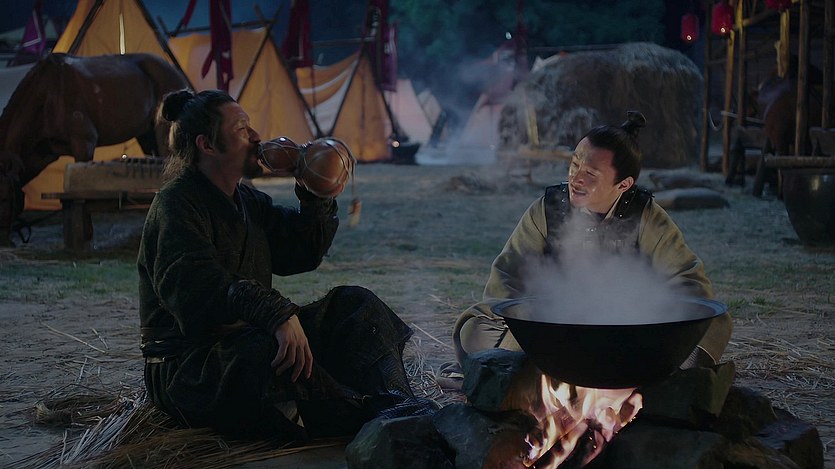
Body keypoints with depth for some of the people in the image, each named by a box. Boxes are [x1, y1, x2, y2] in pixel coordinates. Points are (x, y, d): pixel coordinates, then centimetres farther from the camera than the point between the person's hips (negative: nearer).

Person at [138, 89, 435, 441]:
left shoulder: (247, 200, 16)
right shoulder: (176, 205, -14)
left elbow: (303, 253, 20)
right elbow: (198, 285, -32)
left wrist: (316, 197, 3)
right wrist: (279, 315, -44)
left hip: (247, 338, 10)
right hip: (186, 366, -9)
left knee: (354, 303, 0)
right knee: (264, 351, -41)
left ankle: (396, 403, -26)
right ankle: (376, 422, -34)